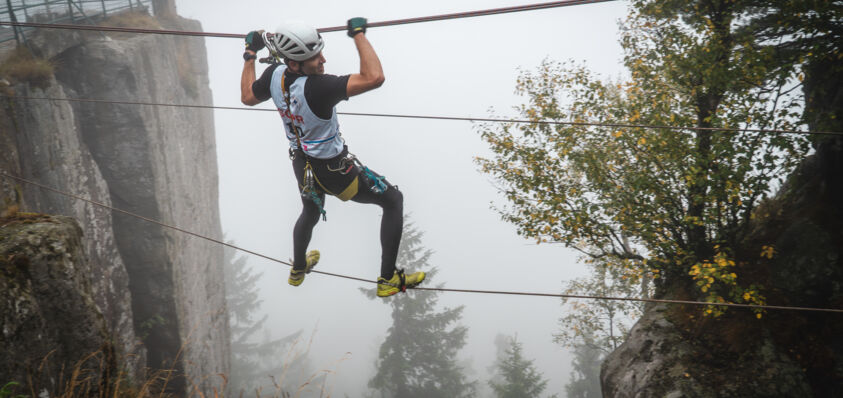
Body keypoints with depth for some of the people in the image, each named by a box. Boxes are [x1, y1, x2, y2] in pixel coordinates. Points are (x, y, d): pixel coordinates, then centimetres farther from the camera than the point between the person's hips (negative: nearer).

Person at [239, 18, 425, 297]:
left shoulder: (275, 75, -16)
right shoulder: (317, 87, -38)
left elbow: (247, 97, 7)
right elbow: (374, 77, -45)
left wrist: (250, 54, 15)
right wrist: (358, 33, -33)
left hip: (300, 165, 7)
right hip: (333, 171, -7)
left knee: (310, 213, 37)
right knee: (393, 200, 12)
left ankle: (298, 270, 61)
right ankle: (388, 280, 14)